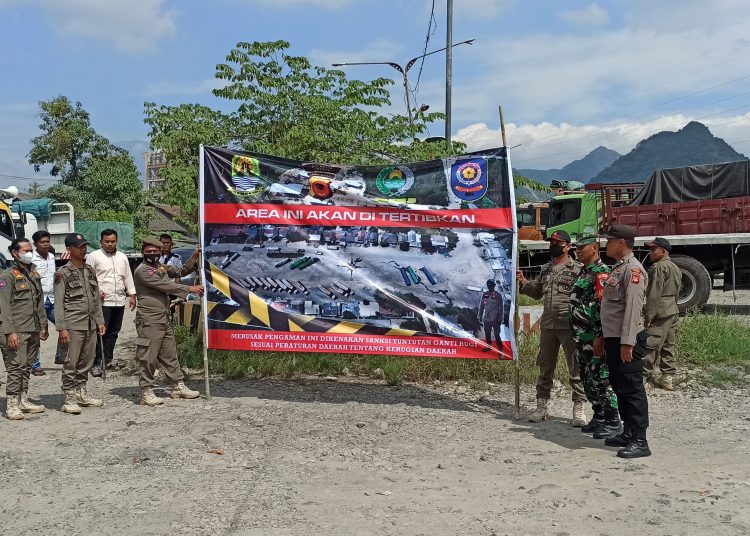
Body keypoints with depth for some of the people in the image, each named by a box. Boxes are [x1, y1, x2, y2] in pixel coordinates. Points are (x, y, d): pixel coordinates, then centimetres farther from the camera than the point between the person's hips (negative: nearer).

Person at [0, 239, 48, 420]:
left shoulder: (34, 274, 15)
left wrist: (44, 326, 18)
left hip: (34, 330, 7)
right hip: (17, 331, -7)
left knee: (27, 367, 11)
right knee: (16, 367, -7)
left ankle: (23, 401, 19)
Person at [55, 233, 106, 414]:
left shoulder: (89, 271, 14)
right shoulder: (63, 274, -5)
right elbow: (58, 304, -8)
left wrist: (100, 321, 14)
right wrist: (62, 328, -14)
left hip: (91, 325, 6)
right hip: (73, 326, -6)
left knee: (86, 362, 11)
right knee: (71, 363, -4)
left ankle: (81, 393, 23)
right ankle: (69, 399, 2)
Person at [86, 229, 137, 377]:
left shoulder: (122, 257, 17)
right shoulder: (94, 257, -1)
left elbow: (128, 278, 19)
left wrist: (132, 295, 13)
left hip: (119, 301, 6)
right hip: (102, 301, -6)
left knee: (113, 332, 12)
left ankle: (108, 359, 22)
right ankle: (97, 363, -5)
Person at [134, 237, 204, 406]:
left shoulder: (162, 267, 16)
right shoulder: (142, 270, -11)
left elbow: (181, 272, 22)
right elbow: (165, 285, -17)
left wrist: (194, 257, 8)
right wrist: (190, 289, -17)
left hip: (165, 319, 8)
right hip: (149, 321, -8)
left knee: (170, 355, 14)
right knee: (149, 358, -4)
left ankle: (178, 386, 21)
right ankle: (146, 393, 3)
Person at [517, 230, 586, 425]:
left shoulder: (577, 269, -5)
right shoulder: (545, 269, 14)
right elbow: (537, 292, 21)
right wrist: (524, 283, 5)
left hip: (569, 326, -6)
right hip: (548, 325, 6)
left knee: (576, 367, 1)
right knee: (545, 366, 12)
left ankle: (578, 408, 10)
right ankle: (541, 406, 21)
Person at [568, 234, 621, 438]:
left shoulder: (601, 272, -14)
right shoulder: (584, 272, 17)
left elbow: (604, 307, -20)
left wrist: (599, 337, -24)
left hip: (594, 338, -10)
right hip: (581, 337, 10)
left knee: (601, 380, -4)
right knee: (588, 380, 14)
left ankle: (613, 422, 4)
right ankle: (599, 417, 24)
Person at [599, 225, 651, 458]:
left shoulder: (633, 269, -13)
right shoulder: (617, 268, 17)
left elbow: (633, 307, -21)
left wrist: (627, 342, -25)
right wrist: (603, 336, 22)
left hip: (627, 340, -10)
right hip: (613, 338, 10)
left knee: (632, 389, -7)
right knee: (619, 387, 15)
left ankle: (639, 441, -3)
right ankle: (628, 433, 25)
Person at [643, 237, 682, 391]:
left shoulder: (660, 267, -13)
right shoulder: (675, 267, 17)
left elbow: (654, 294, -18)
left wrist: (648, 316, -17)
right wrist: (672, 307, 21)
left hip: (660, 312, -10)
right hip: (672, 310, 10)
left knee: (651, 346, -7)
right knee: (668, 345, 12)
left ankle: (643, 376, -6)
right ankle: (668, 378, 14)